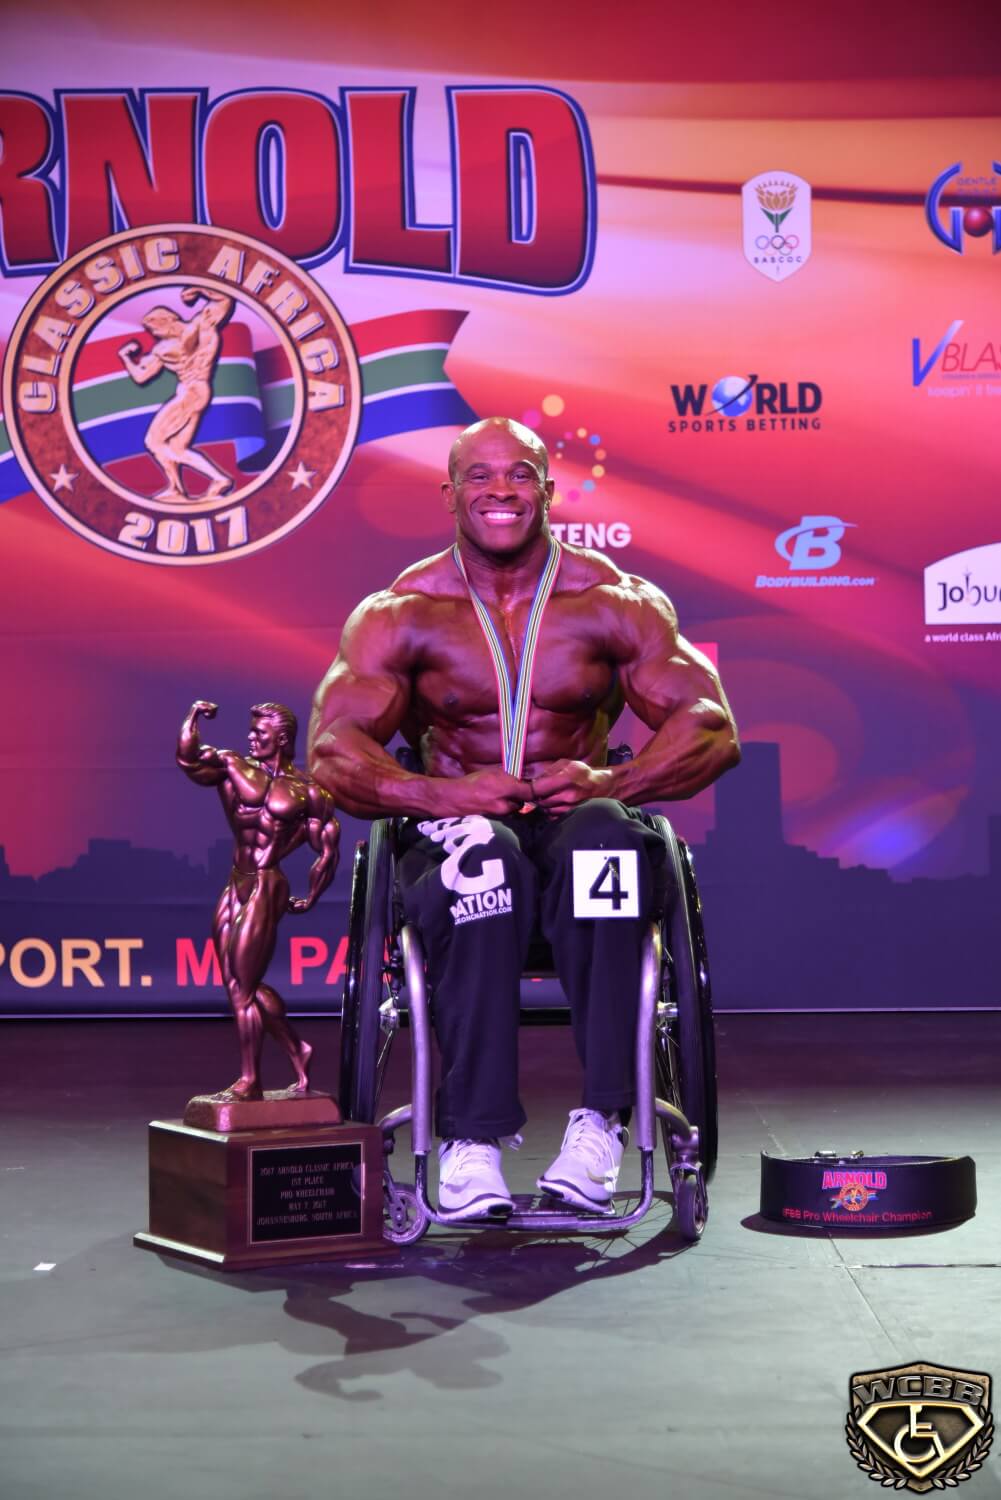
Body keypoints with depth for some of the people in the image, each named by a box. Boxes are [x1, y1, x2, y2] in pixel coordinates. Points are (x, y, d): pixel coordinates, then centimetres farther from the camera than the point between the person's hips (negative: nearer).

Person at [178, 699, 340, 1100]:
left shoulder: (307, 791, -3)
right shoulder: (234, 767, 7)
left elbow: (327, 852, 2)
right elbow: (187, 760, -9)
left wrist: (310, 898, 5)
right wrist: (194, 715, -12)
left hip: (266, 889, -6)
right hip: (235, 887, 6)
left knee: (243, 985, -5)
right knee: (240, 984, 10)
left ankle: (250, 1081, 5)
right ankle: (297, 1051, 28)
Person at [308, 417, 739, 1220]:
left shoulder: (617, 603, 4)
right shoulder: (400, 615, 3)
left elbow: (712, 728, -2)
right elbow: (333, 750, -5)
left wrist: (610, 782, -21)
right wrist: (440, 795, -24)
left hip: (580, 818, 1)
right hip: (454, 827, 0)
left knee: (608, 842, -37)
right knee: (481, 863, -38)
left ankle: (602, 1122, -37)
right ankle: (472, 1141, -38)